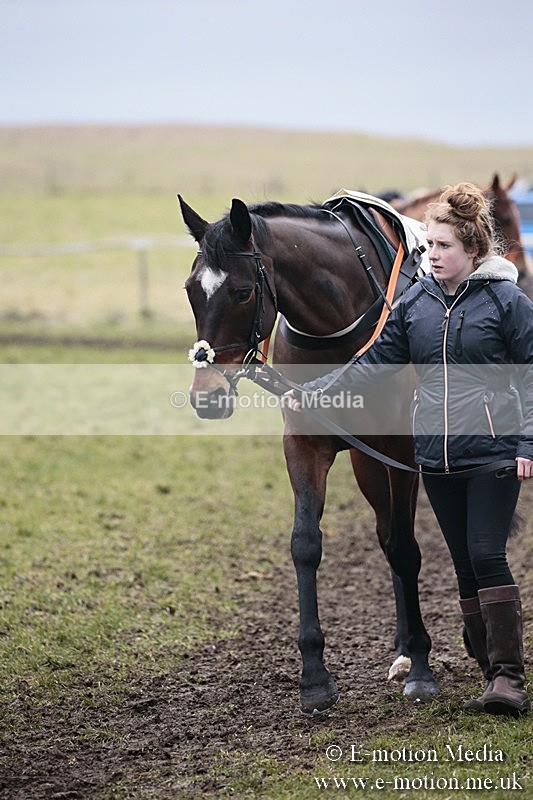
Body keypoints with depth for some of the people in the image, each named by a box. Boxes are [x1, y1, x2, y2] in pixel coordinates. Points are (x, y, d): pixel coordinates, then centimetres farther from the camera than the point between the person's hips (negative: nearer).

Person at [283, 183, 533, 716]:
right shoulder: (416, 303, 9)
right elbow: (371, 363, 12)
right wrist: (311, 393, 3)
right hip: (437, 458, 5)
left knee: (487, 557, -13)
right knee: (465, 567, 7)